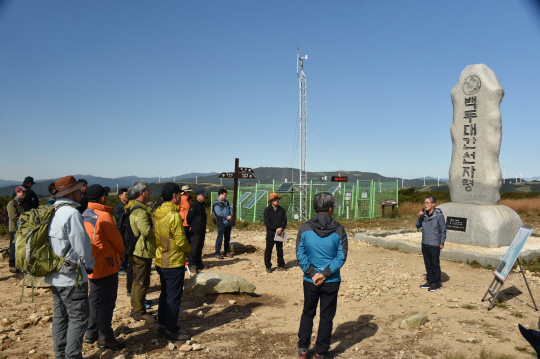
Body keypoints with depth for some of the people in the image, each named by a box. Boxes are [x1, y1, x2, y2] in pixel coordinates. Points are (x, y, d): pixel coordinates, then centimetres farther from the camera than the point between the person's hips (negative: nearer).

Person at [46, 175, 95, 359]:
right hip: (71, 276, -9)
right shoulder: (71, 213, -20)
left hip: (55, 275, 9)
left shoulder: (52, 212, 6)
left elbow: (55, 242, 10)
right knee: (79, 317, 1)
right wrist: (90, 264, 0)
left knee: (60, 316, 18)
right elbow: (82, 245, -18)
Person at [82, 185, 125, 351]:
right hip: (106, 264, -8)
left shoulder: (84, 215, 4)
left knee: (94, 299, 18)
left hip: (92, 265, 8)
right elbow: (115, 237, -13)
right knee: (107, 301, 1)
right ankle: (105, 338, 7)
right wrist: (121, 250, 7)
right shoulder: (104, 215, -18)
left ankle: (91, 333, 28)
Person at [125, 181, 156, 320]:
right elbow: (146, 230, -31)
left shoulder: (133, 208, 12)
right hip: (142, 251, -11)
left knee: (138, 281, 20)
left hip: (136, 251, 11)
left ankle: (136, 307, 32)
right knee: (141, 282, 0)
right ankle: (139, 312, 10)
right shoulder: (140, 211, -21)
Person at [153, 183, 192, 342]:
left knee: (165, 293, 20)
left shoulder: (158, 213, 4)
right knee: (174, 296, 3)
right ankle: (171, 331, 12)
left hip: (160, 260, 8)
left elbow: (157, 235, 9)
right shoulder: (174, 215, -22)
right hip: (174, 262, -8)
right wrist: (188, 249, -1)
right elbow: (180, 240, -21)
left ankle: (163, 325, 31)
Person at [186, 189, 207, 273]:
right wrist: (192, 226, -2)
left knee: (200, 248, 15)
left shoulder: (202, 205, 13)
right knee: (194, 248, -4)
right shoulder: (194, 205, -15)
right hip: (195, 231, -9)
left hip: (202, 231, 9)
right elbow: (189, 217, -15)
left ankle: (199, 263, 25)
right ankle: (192, 265, 2)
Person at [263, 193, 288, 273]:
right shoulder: (267, 210, -2)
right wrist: (276, 228, -16)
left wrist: (281, 228, -14)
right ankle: (268, 266, 11)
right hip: (270, 233, -3)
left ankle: (280, 265, 21)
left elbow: (284, 221, 4)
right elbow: (267, 222, -10)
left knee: (280, 250, 10)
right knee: (268, 250, 2)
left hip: (279, 233, 3)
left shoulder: (281, 210, 8)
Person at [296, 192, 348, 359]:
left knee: (307, 313, 20)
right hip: (331, 282, -2)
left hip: (310, 280, 2)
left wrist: (312, 274, -8)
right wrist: (325, 274, -13)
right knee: (326, 317, 12)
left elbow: (300, 254, -8)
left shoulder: (304, 228, -6)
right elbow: (341, 256, -12)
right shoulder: (338, 230, -9)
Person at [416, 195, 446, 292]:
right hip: (424, 244, 6)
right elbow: (418, 226, 12)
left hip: (434, 244, -6)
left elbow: (443, 229, -5)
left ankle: (436, 283, 14)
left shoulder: (439, 215, -11)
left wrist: (442, 242, -5)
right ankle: (429, 281, 27)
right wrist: (419, 217, -6)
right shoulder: (423, 214, 4)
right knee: (427, 264, 15)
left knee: (435, 265, 3)